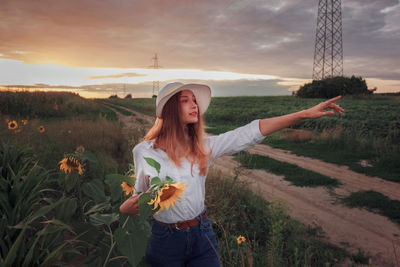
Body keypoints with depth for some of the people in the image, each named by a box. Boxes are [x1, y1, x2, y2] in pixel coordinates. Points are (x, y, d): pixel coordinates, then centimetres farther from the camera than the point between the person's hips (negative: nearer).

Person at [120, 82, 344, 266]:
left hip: (202, 235, 2)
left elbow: (250, 133, -10)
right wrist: (126, 208, -22)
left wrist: (306, 114, -14)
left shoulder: (204, 147, -4)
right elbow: (139, 196, 3)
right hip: (165, 239, -2)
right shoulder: (144, 151, -10)